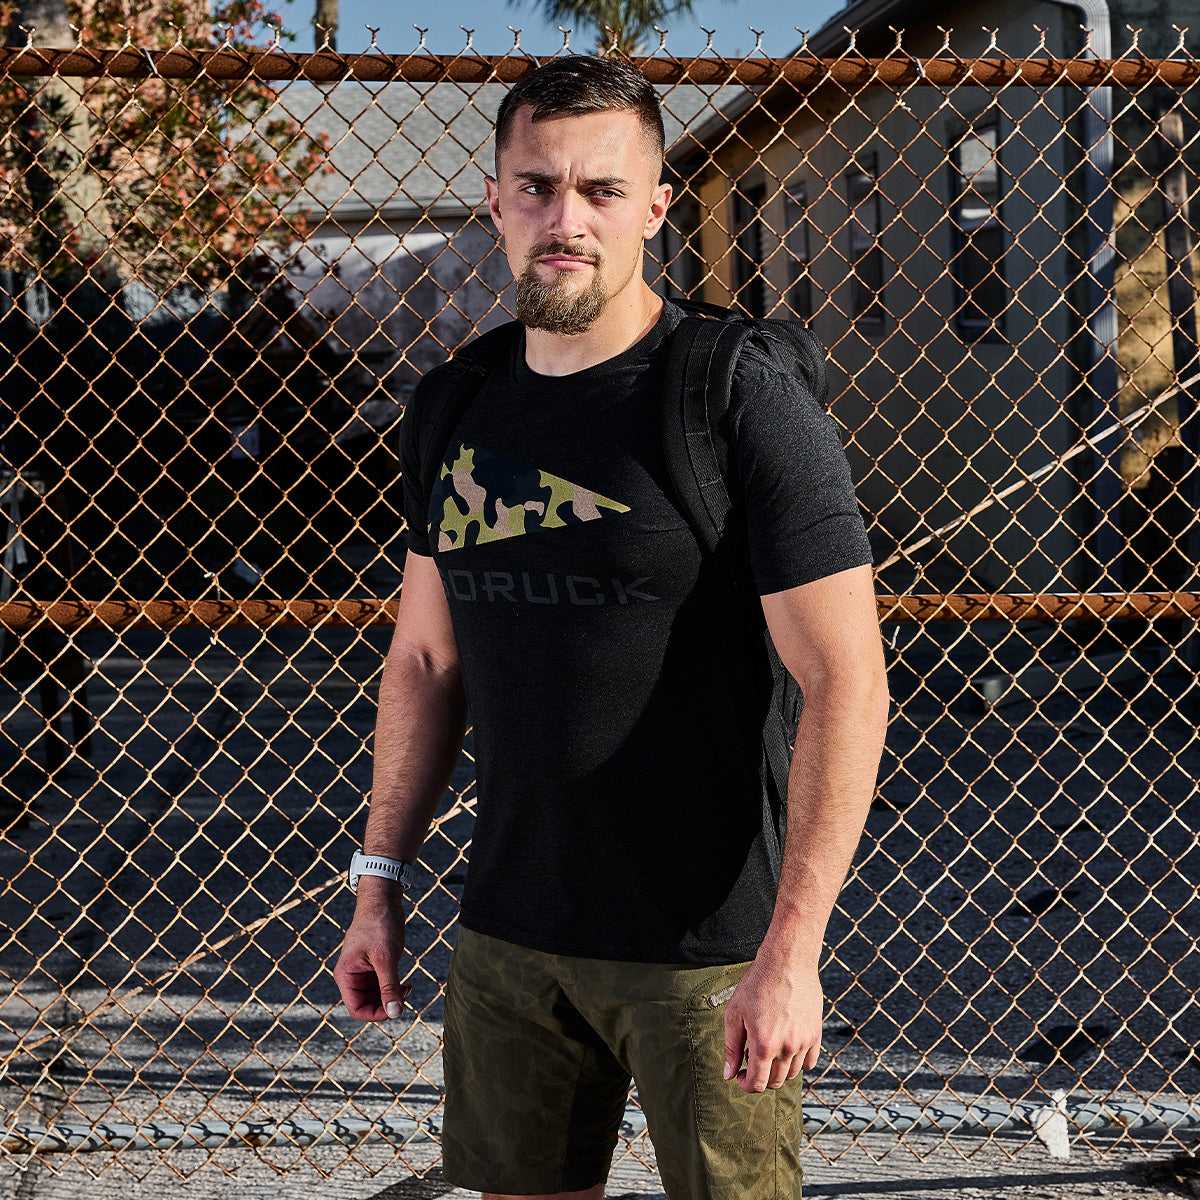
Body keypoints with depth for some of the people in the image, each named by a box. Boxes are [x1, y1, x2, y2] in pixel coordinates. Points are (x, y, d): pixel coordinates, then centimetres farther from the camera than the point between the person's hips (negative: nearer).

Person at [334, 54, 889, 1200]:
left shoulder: (745, 403, -12)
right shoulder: (452, 410, 7)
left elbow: (847, 685, -14)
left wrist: (790, 951, -19)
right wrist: (379, 881, 12)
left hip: (707, 946, -5)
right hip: (507, 936, 5)